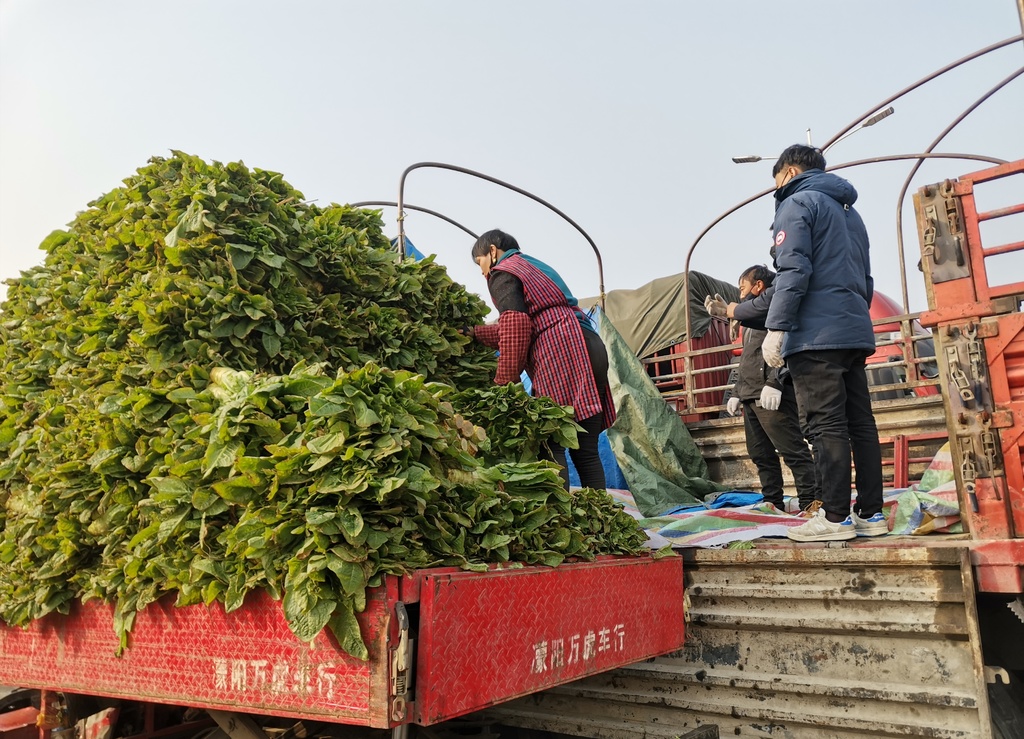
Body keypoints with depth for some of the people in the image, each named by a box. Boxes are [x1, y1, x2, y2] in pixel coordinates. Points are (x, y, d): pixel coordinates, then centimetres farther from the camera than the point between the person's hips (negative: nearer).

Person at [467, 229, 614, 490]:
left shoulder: (501, 273, 7)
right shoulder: (534, 266, 33)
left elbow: (515, 326, -9)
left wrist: (504, 381, -8)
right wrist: (475, 333, 37)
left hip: (558, 354, -9)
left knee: (551, 446, -11)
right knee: (586, 449, 6)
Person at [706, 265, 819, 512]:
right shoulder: (752, 316, 28)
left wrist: (774, 383, -25)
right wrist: (737, 392, 23)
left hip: (770, 394, -10)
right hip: (751, 396, 10)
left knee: (792, 449, -11)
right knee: (760, 453, 8)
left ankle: (810, 503, -11)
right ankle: (773, 503, 12)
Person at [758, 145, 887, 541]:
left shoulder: (797, 203, -1)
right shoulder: (849, 211, 25)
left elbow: (793, 271, -14)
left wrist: (775, 328, -16)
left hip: (815, 335, -8)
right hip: (856, 332, 9)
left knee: (826, 426, -8)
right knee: (860, 423, 7)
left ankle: (835, 517, -7)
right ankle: (871, 513, 10)